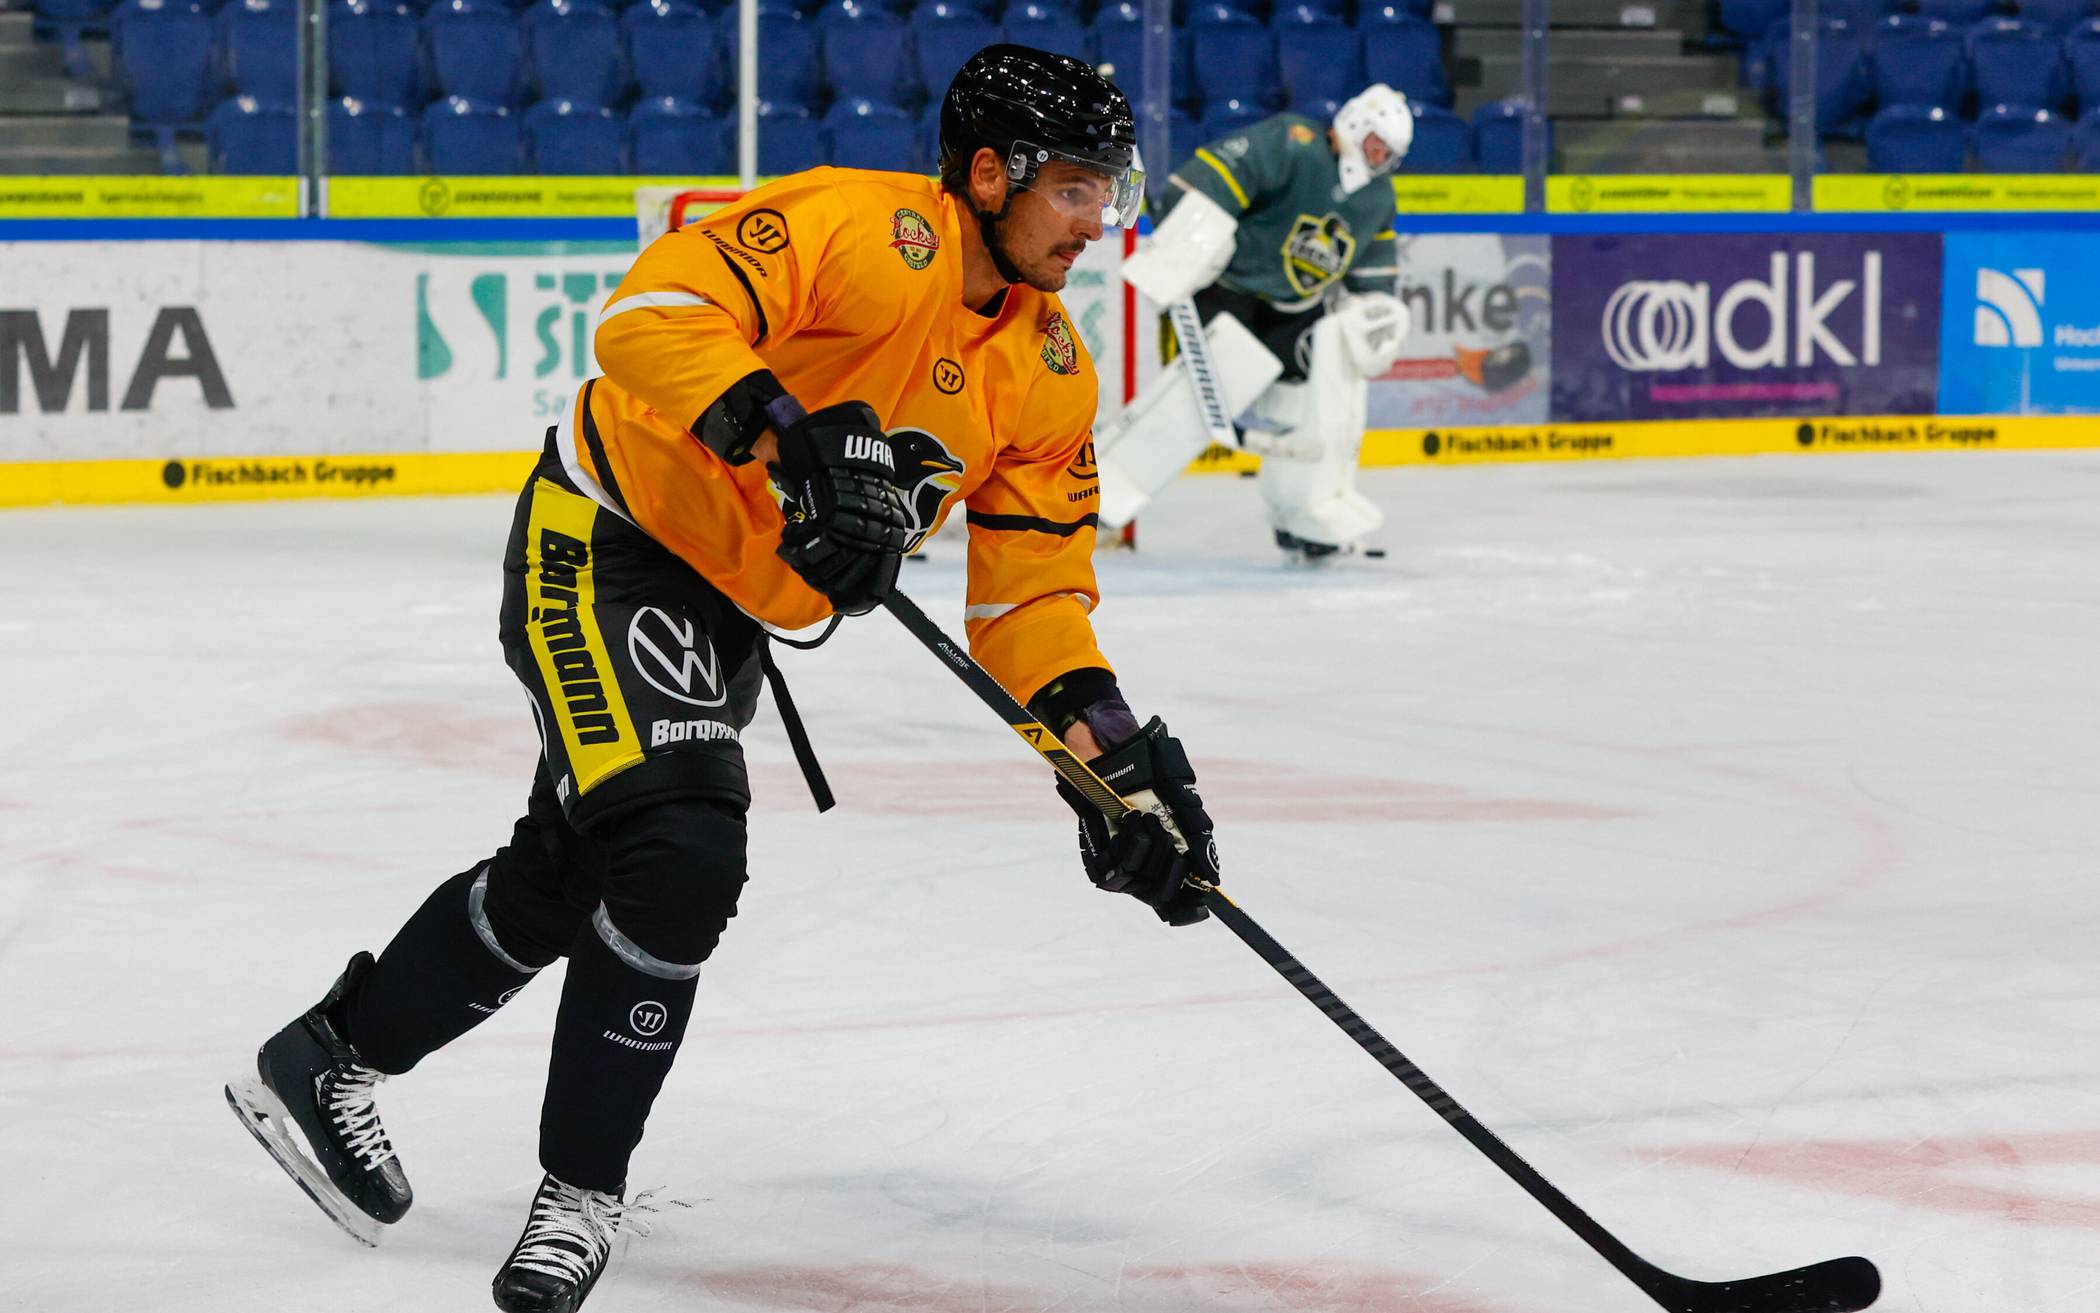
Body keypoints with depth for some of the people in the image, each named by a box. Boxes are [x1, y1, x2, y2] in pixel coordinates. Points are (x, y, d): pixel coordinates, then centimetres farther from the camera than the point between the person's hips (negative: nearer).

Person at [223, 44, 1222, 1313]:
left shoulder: (1052, 377, 1)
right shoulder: (863, 231, -23)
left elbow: (1031, 589, 3)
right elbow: (657, 313, -33)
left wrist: (1115, 751, -10)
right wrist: (793, 438, -45)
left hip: (727, 616, 9)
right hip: (606, 541, -9)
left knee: (566, 874, 16)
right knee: (680, 852, -21)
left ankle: (325, 1062, 35)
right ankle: (581, 1193, -7)